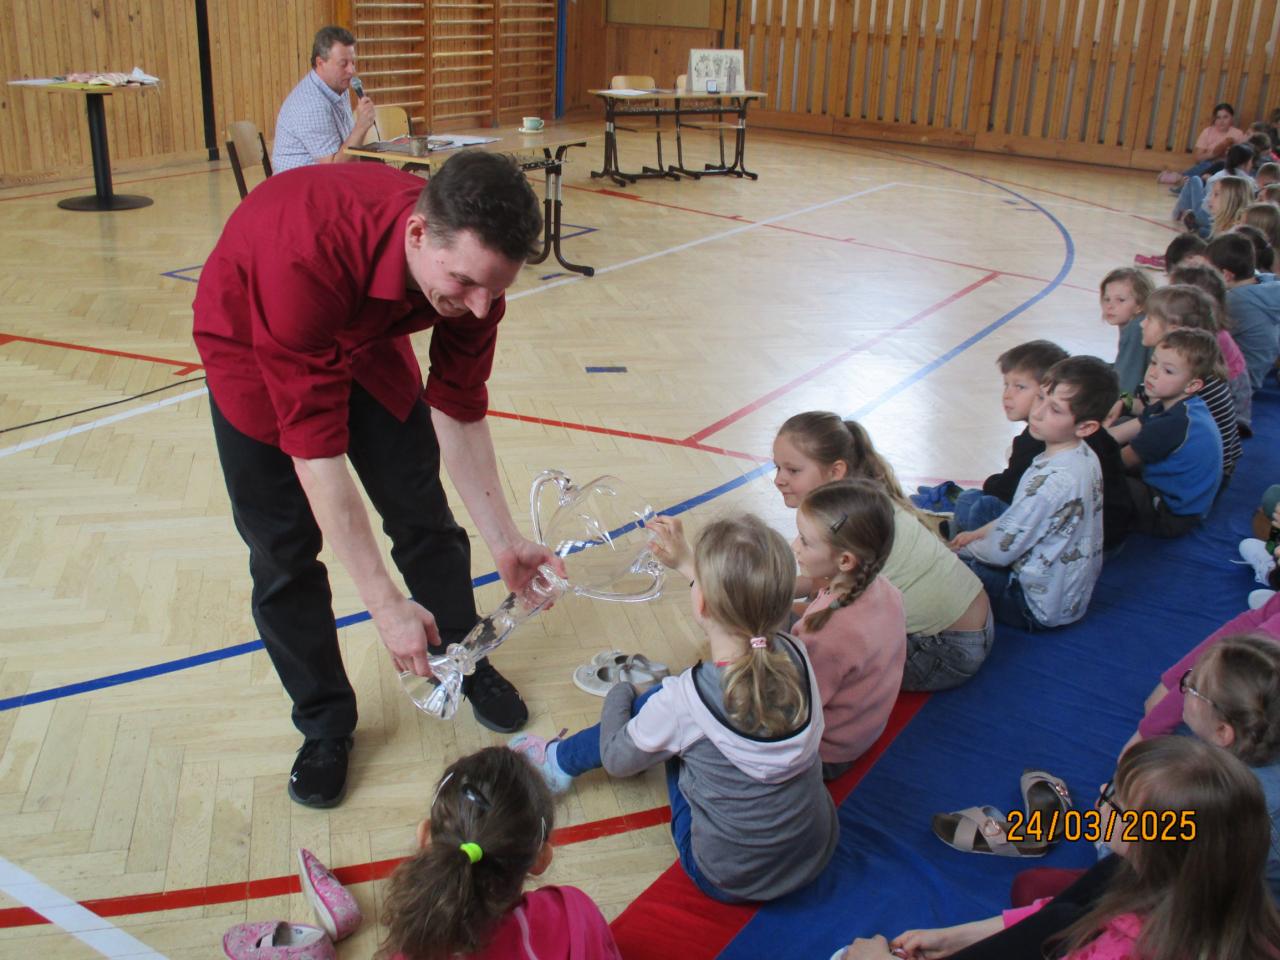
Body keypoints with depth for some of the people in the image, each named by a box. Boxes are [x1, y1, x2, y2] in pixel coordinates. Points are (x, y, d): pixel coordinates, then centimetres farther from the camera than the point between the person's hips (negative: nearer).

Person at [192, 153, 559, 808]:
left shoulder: (472, 263, -28)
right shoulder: (308, 257, -46)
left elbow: (457, 410, -15)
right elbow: (314, 445, -42)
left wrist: (503, 542, -19)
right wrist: (385, 603, -40)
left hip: (365, 337, 4)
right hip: (253, 343, -4)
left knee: (422, 514, 7)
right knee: (283, 550, -4)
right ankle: (324, 724, 16)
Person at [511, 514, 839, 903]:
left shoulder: (682, 700, -29)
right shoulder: (796, 655, -16)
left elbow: (616, 760, -6)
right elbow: (744, 606, 11)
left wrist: (618, 694, 12)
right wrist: (687, 562, 23)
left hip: (729, 881, -4)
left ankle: (559, 759, 30)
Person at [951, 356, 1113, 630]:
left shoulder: (1051, 480, -33)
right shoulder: (1084, 456, -3)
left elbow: (1002, 550, -21)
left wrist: (965, 547, -2)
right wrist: (979, 533, 8)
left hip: (1039, 608, -9)